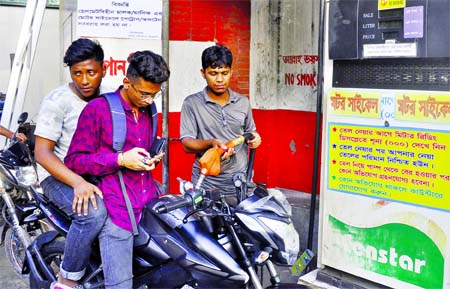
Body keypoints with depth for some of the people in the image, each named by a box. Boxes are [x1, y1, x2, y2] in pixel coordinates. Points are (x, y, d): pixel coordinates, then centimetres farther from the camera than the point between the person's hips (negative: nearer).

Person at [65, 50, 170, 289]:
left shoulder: (150, 110, 16)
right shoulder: (97, 108, -4)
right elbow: (74, 160, -5)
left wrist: (154, 157, 12)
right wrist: (120, 160, -15)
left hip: (151, 203, 6)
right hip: (117, 208, -6)